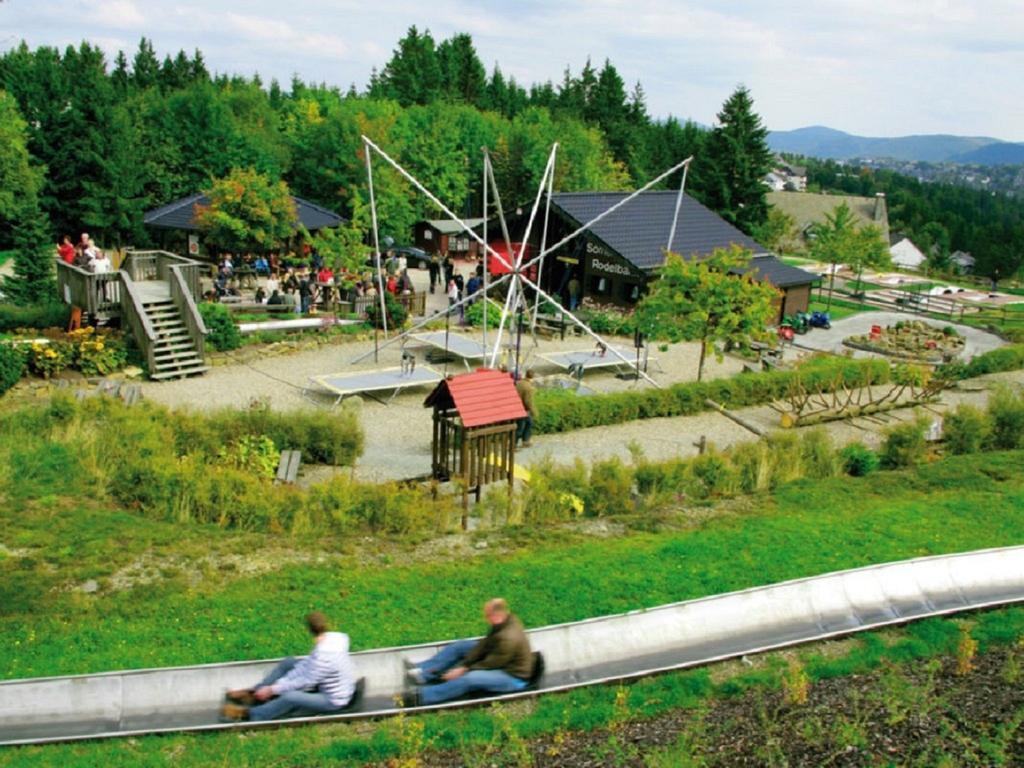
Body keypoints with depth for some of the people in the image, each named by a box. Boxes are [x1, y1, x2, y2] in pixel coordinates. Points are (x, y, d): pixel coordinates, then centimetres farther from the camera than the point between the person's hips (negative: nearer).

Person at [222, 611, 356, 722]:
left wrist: (272, 690, -17)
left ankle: (249, 714, -9)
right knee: (288, 662, 10)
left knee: (290, 697, -31)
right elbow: (305, 666, -3)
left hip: (333, 701, -9)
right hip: (327, 685, 9)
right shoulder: (333, 638, -9)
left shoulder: (324, 656, -34)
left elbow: (304, 682, -25)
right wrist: (279, 684, -6)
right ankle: (254, 693, 15)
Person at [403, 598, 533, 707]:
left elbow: (490, 665, -25)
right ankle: (422, 671, 1)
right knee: (460, 646, 6)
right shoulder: (504, 621, -8)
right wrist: (464, 664, -10)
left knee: (469, 678, -33)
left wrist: (464, 670, -17)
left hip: (514, 677, -10)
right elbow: (485, 644, -3)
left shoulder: (509, 638, -35)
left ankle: (422, 696, -31)